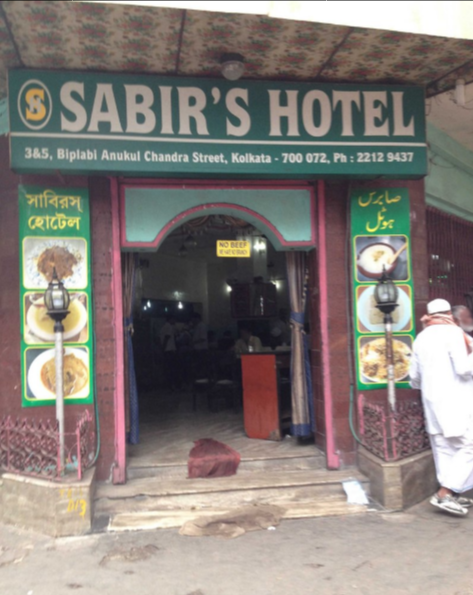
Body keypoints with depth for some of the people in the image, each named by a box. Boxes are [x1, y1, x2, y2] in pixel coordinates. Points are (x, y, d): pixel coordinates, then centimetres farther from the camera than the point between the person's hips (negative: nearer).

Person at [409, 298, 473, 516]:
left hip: (432, 402, 7)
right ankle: (445, 493, -6)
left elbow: (414, 377, 15)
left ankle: (453, 495, 19)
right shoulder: (453, 332, -9)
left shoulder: (421, 338, 11)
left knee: (444, 449, 12)